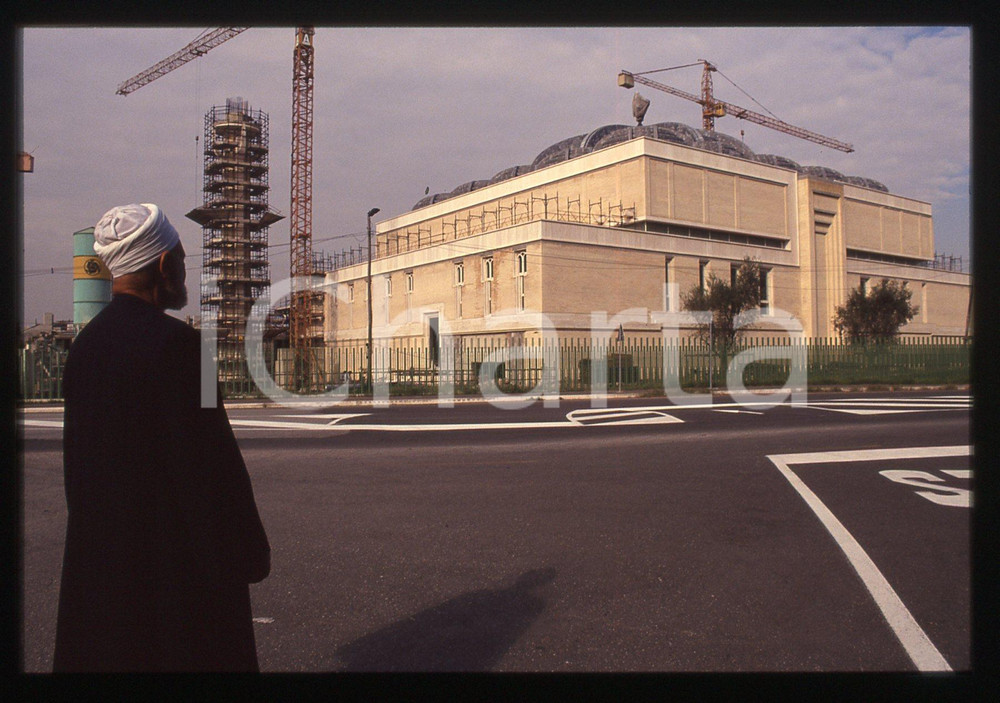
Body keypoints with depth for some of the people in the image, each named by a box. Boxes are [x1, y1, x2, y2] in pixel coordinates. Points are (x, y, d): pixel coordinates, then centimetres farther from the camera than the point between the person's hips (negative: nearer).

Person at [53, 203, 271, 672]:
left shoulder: (86, 341, 4)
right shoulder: (175, 343, -21)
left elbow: (77, 456, 12)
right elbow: (209, 460, -20)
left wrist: (96, 531, 22)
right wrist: (250, 551, -11)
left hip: (98, 552, 8)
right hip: (178, 559, -8)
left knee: (105, 651, 19)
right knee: (178, 652, 6)